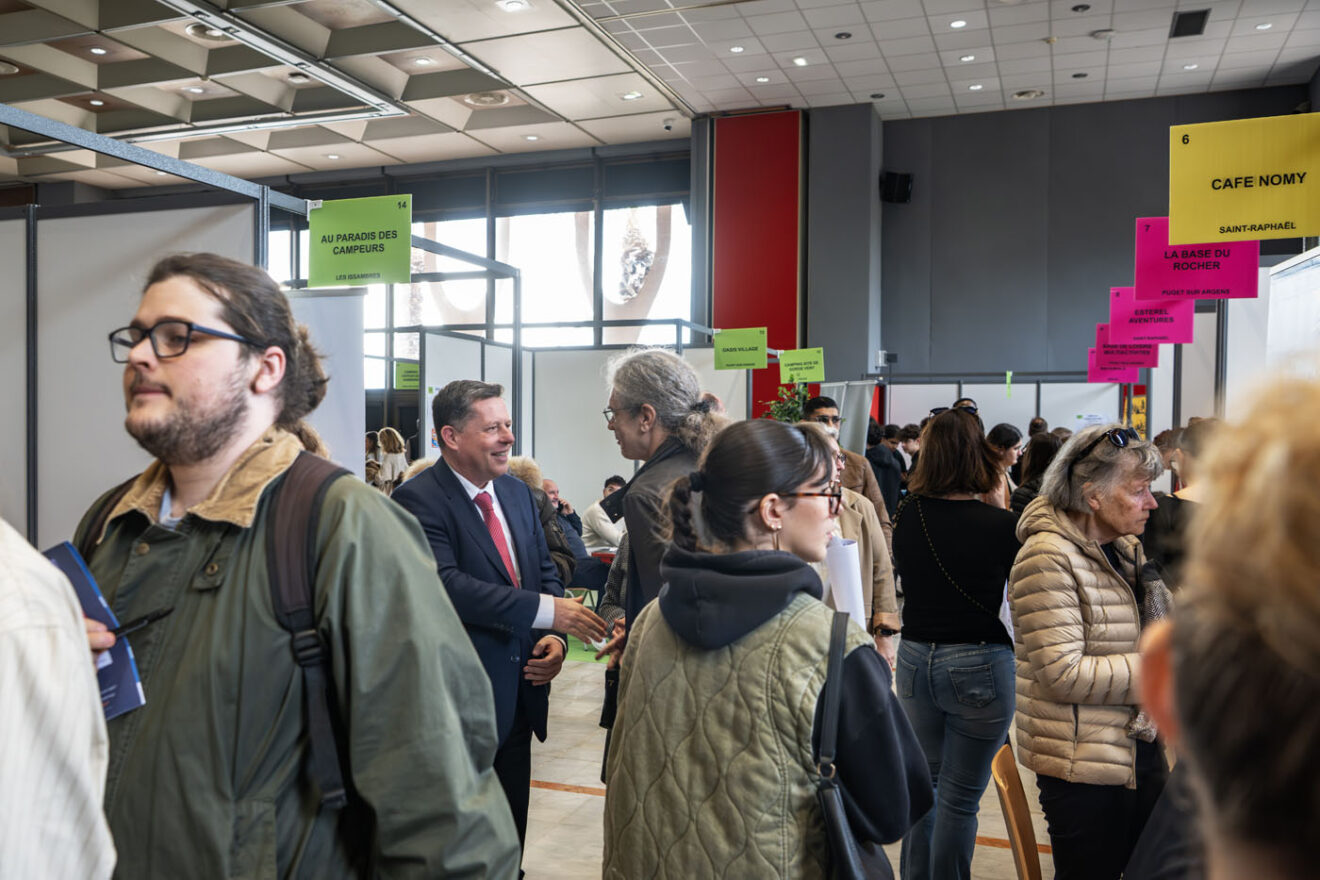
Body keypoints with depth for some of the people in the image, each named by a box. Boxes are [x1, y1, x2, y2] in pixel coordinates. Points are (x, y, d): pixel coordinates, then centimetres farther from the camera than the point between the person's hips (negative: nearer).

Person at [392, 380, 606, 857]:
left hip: (520, 693, 7)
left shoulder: (517, 492, 9)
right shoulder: (418, 500, -15)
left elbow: (545, 572, 12)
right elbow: (446, 584, -28)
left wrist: (555, 637, -6)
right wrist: (546, 610, -31)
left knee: (510, 838, 19)